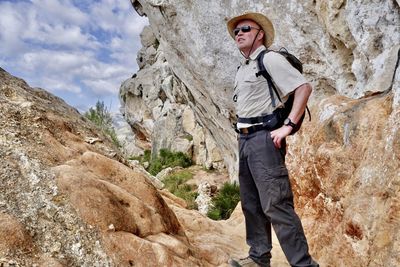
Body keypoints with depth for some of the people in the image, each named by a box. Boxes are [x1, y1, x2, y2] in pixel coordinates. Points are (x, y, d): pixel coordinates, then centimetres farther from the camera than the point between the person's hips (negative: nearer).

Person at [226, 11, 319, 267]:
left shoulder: (270, 59, -7)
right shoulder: (242, 68, 19)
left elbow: (304, 87, -16)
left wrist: (288, 126, -21)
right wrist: (244, 137, 18)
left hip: (263, 138, -9)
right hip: (245, 139, 9)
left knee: (276, 204, -11)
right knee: (251, 203, 13)